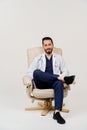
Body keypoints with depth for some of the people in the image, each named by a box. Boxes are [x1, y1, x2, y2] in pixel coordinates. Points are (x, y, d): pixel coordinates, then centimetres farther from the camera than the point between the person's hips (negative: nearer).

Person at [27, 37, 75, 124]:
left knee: (59, 83, -38)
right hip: (41, 84, 0)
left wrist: (61, 77, -12)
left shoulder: (59, 58, 18)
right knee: (36, 72, -33)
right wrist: (37, 77, -13)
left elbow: (66, 71, 10)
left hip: (54, 82, 0)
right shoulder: (38, 59, 15)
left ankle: (57, 112, -44)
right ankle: (61, 78, -33)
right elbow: (29, 72, 6)